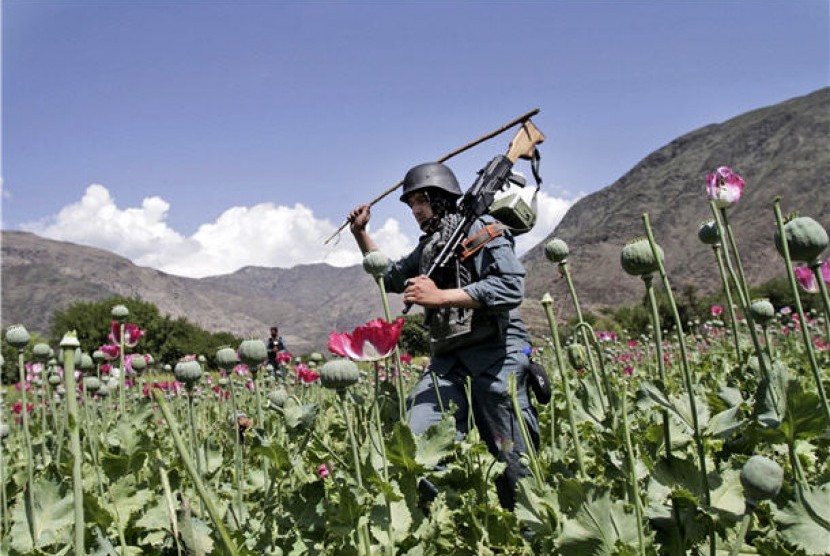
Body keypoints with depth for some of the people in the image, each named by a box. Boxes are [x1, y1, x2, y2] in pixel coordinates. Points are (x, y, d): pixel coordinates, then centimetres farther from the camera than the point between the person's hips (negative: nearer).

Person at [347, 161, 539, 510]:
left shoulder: (480, 227, -2)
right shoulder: (429, 246, 22)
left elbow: (510, 287, -17)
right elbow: (391, 277, 39)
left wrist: (439, 296, -18)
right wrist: (361, 233, 28)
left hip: (495, 354, -7)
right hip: (448, 360, 7)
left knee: (514, 463, -2)